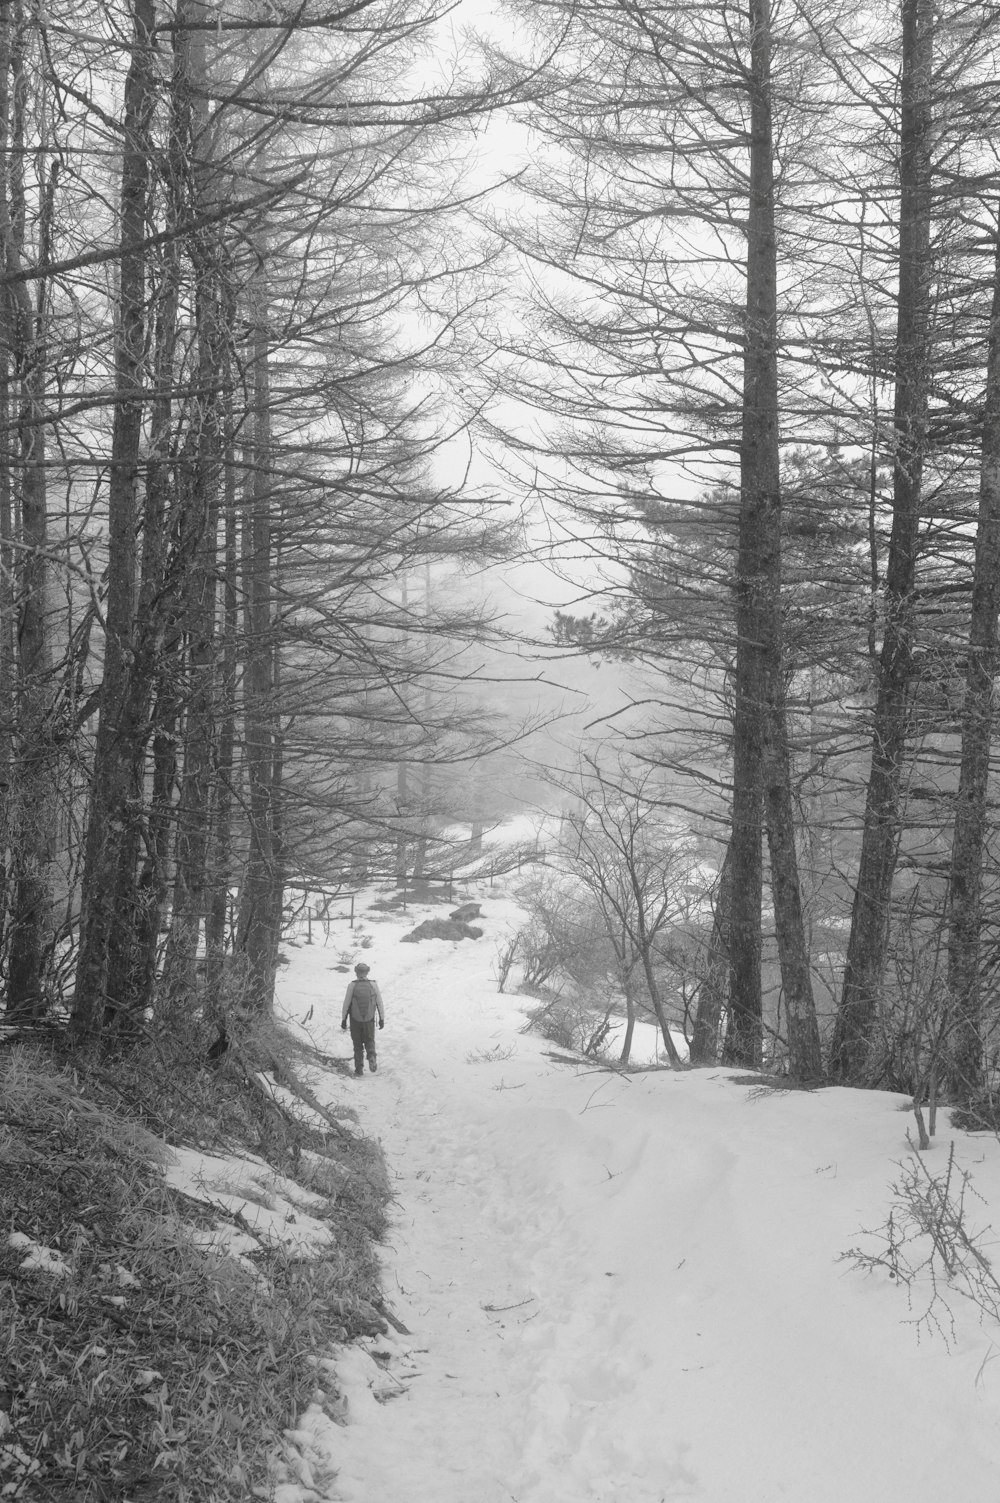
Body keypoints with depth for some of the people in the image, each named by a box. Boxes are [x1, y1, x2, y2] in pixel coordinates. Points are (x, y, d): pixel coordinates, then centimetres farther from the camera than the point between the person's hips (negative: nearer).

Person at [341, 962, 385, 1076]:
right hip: (369, 1019, 1)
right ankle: (371, 1058, -9)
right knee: (369, 1041, 18)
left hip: (355, 1020, -1)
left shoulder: (352, 985, -13)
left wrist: (343, 1019, 2)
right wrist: (382, 1019, 3)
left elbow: (346, 1004, -9)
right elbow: (379, 1003, -6)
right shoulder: (374, 985, -10)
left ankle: (359, 1068, 13)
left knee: (358, 1045, 14)